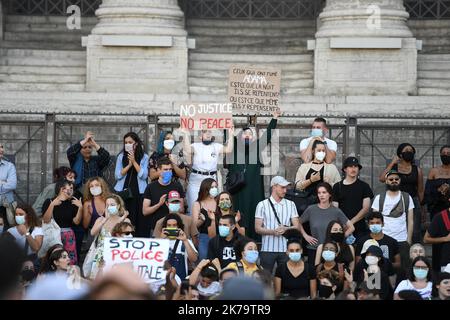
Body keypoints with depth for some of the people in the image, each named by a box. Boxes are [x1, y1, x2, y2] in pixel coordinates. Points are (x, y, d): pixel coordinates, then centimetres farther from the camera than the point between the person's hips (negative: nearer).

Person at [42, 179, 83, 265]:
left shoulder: (73, 203, 9)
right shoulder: (49, 202, 0)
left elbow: (76, 221, 5)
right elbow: (46, 220, -10)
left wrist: (80, 207, -6)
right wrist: (52, 205, -18)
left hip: (69, 236, 3)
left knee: (71, 262, -5)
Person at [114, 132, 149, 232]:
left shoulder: (144, 157, 4)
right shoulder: (121, 156, 8)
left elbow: (143, 175, -5)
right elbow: (118, 175, 1)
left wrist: (134, 162, -10)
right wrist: (129, 165, -9)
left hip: (139, 193, -1)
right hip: (123, 192, 1)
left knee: (139, 220, -4)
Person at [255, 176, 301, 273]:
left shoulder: (290, 204, 11)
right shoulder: (262, 205, 4)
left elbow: (297, 227, 7)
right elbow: (257, 228, 0)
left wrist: (286, 229, -14)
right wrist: (273, 231, -17)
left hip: (285, 249, 2)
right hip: (268, 249, -2)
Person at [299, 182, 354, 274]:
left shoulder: (336, 211, -1)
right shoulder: (311, 209, 1)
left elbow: (351, 227, 4)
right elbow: (299, 223, 14)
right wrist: (305, 236, 4)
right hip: (314, 250, 1)